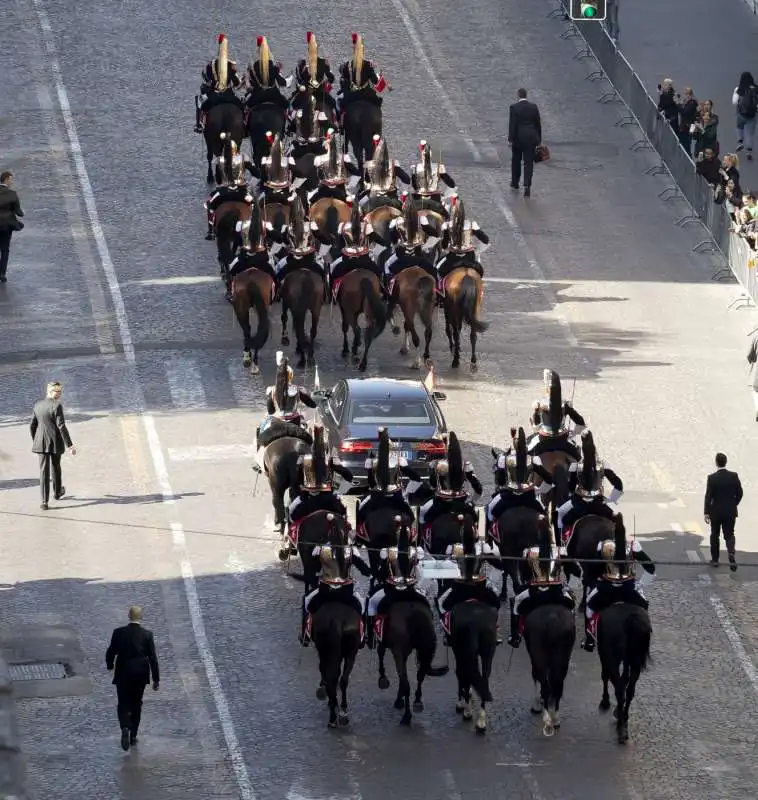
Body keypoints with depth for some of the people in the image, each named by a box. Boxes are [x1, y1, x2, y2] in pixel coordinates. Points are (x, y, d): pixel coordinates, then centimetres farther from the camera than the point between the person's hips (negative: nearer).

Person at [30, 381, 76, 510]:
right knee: (55, 467, 19)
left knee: (44, 471, 2)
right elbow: (62, 427, -18)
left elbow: (32, 426, 9)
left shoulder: (38, 405, 2)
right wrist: (69, 445, -14)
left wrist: (35, 441, 25)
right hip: (55, 442, -3)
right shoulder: (57, 406, -14)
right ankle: (57, 492, 41)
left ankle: (44, 501, -6)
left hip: (41, 443, 3)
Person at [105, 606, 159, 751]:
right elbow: (153, 658, -6)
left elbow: (110, 653, -1)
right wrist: (156, 679, 1)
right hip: (140, 676, 1)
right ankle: (133, 735, 21)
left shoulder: (119, 632, -8)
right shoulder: (147, 635, -8)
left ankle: (125, 728, -21)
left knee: (123, 705, 6)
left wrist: (110, 666, 21)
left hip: (122, 675, -1)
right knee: (136, 705, 17)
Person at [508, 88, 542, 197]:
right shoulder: (533, 107, 1)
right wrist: (538, 138, 13)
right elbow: (538, 124, 5)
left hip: (518, 139, -2)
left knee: (516, 161, 18)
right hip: (531, 138, 2)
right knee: (528, 163, 0)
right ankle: (527, 186, -12)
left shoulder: (514, 107, -9)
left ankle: (515, 182, 32)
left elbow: (512, 124, -12)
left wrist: (510, 139, -9)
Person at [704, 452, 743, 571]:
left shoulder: (712, 478, -13)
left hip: (716, 512, -2)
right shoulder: (734, 476, -7)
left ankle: (715, 559, 23)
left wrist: (706, 513, -9)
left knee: (715, 535, 16)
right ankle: (732, 557, -17)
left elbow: (708, 496, -13)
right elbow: (739, 493, -1)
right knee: (729, 535, 7)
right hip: (730, 512, 2)